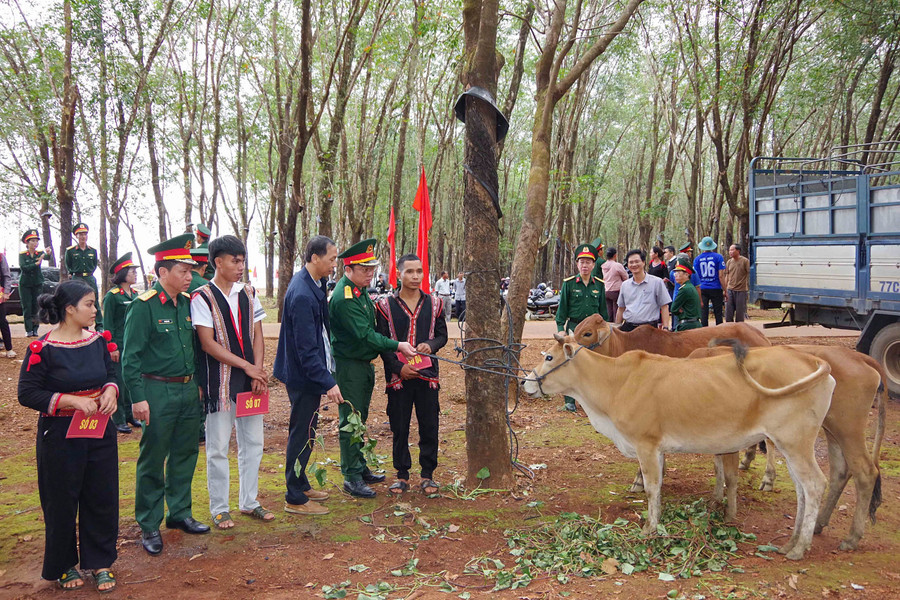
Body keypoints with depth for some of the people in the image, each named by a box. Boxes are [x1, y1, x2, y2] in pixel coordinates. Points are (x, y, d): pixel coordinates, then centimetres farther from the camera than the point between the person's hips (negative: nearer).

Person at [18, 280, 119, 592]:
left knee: (102, 497, 9)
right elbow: (27, 393, -14)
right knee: (63, 501, 8)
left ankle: (100, 562, 25)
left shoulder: (97, 341, 3)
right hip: (60, 435, -5)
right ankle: (64, 565, 28)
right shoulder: (42, 349, -13)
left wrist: (110, 390, -7)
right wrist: (71, 400, -22)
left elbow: (111, 373, 15)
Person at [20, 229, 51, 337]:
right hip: (25, 284, -1)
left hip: (38, 283, 1)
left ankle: (35, 329, 8)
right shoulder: (22, 254, -4)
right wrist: (36, 264, -31)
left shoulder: (40, 253, -1)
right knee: (27, 307, -1)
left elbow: (46, 257, -25)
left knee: (36, 307, 2)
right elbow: (23, 267, -19)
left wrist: (48, 253, -48)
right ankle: (28, 330, 1)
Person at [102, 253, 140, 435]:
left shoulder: (135, 294, 10)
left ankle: (129, 415, 23)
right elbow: (108, 324, -10)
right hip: (119, 345, -7)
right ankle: (118, 420, 7)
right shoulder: (112, 296, -10)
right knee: (119, 381, -1)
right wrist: (111, 347, -14)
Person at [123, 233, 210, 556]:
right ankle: (149, 526, 16)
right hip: (158, 392, -6)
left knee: (185, 455, 14)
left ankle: (180, 513, 29)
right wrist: (138, 397, -17)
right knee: (153, 460, 4)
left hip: (188, 390, 6)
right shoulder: (144, 306, -12)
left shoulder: (187, 302, 7)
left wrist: (196, 385, 13)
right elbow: (131, 356, -13)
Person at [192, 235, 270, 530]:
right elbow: (208, 343, -13)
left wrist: (259, 370, -6)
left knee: (253, 443, 12)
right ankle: (219, 509, 18)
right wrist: (246, 365, -14)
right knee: (218, 448, 4)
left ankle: (249, 502, 26)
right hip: (219, 381, -5)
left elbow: (257, 335, 8)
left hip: (250, 381, 5)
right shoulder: (202, 297, -8)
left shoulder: (248, 293, 8)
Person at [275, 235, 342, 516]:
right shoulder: (302, 295, -25)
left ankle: (301, 485, 35)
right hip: (303, 376, -10)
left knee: (304, 432, 20)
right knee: (302, 434, 0)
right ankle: (295, 499, 13)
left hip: (309, 372, 10)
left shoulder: (314, 284, 6)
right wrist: (328, 383, -27)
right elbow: (307, 349, -26)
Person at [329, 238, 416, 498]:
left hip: (363, 364, 10)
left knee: (359, 419, 18)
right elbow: (364, 334, -25)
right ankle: (352, 477, 6)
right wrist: (397, 346, -23)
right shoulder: (344, 297, -22)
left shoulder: (360, 290, 10)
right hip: (348, 367, -10)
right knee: (351, 422, -2)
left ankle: (360, 468, 29)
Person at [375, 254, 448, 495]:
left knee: (429, 427, 5)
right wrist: (398, 367, -11)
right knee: (400, 428, 6)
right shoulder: (385, 306, 0)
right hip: (398, 376, -1)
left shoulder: (434, 304, 6)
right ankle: (402, 475, 20)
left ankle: (427, 475, 19)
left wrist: (431, 345, -12)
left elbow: (442, 335, 10)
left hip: (427, 374, 1)